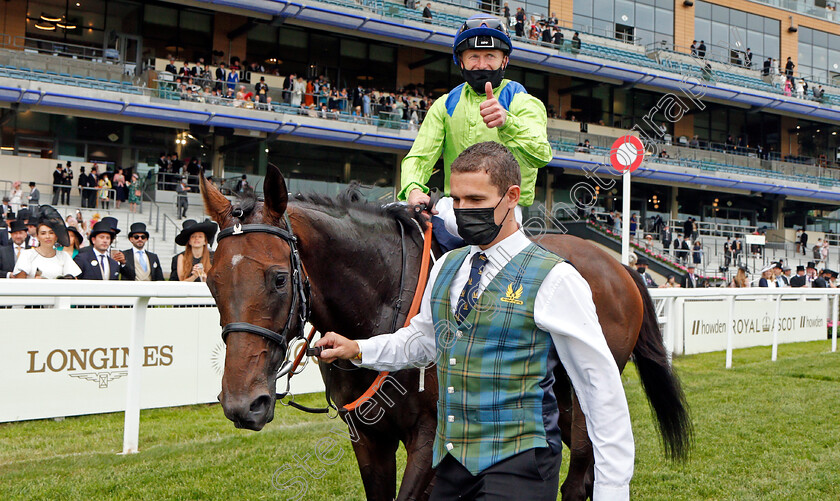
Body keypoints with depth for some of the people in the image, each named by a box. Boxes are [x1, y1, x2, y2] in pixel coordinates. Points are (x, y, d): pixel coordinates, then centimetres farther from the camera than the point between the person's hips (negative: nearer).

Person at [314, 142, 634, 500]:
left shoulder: (554, 279, -11)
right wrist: (357, 350, 10)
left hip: (517, 469, -6)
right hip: (449, 461, 6)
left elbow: (601, 384, -9)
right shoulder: (446, 267, 9)